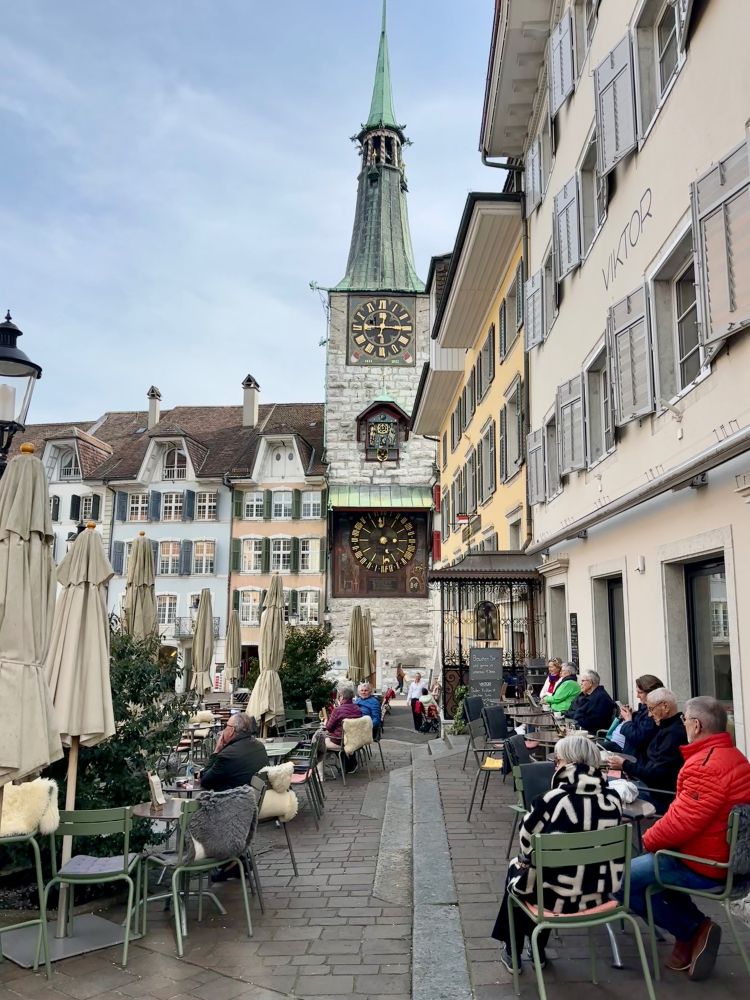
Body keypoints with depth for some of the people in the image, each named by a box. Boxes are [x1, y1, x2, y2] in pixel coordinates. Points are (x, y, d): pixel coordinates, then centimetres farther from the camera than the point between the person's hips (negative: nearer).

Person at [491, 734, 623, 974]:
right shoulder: (613, 799, -9)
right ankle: (538, 952, 38)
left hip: (557, 897, -4)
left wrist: (524, 860, 16)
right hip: (599, 894, 4)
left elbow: (526, 845, -7)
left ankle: (513, 954, 36)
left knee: (516, 868, 26)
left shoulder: (552, 800, -21)